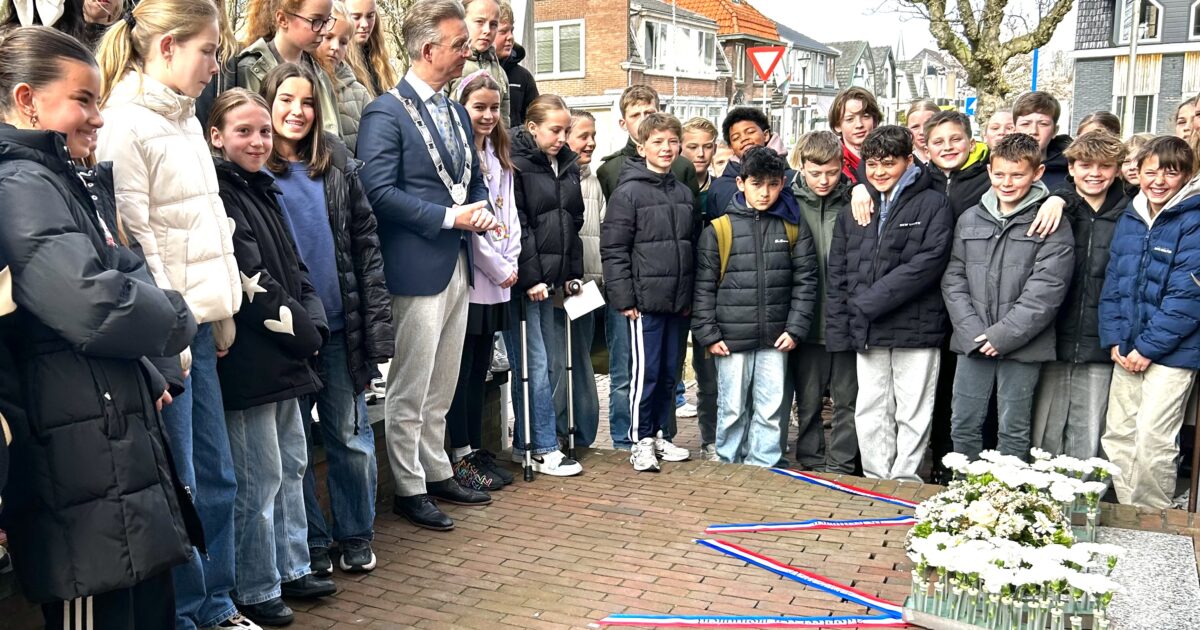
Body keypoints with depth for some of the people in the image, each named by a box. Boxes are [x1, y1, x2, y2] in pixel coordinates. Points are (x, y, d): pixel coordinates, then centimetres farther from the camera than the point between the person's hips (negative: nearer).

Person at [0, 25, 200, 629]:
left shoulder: (71, 183, 17)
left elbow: (132, 277, 20)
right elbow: (97, 307, -26)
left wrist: (160, 371, 5)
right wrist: (176, 319, -6)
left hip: (123, 439, 10)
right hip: (83, 460, -10)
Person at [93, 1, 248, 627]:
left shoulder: (186, 119, 15)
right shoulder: (125, 124, -11)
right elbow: (134, 239, -15)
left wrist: (224, 313, 14)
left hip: (200, 323, 8)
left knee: (217, 477, 13)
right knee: (177, 487, 1)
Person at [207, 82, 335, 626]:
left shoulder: (261, 190, 16)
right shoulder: (217, 193, -11)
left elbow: (294, 270, 15)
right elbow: (249, 280, -18)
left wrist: (313, 323, 1)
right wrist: (300, 330, -12)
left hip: (283, 357, 9)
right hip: (248, 360, -9)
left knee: (291, 464, 16)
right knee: (261, 476, -2)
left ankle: (291, 567, 29)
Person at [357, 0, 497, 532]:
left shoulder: (457, 113, 15)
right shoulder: (386, 113, -10)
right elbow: (379, 190, -18)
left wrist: (481, 211, 0)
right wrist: (449, 217, -18)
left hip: (457, 266, 8)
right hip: (416, 268, -8)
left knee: (442, 387, 17)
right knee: (410, 390, 2)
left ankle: (438, 473, 30)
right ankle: (409, 489, 14)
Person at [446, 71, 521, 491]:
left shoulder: (500, 156, 15)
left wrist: (511, 262, 2)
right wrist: (498, 268, -9)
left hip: (496, 281, 7)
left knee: (481, 366, 13)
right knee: (463, 367, 0)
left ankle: (477, 447, 22)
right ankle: (461, 456, 9)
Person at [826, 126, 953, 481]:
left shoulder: (933, 204, -2)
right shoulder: (854, 209, 12)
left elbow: (931, 261, -14)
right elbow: (838, 272, 11)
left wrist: (872, 300, -16)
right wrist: (838, 330, 3)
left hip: (916, 328, -4)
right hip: (867, 331, 4)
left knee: (912, 413, 4)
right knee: (870, 411, 10)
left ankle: (904, 481, 16)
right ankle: (877, 481, 21)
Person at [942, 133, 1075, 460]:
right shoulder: (970, 220, 9)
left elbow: (1046, 289, -11)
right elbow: (954, 279, 5)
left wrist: (1003, 335, -15)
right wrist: (972, 332, -7)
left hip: (1022, 345, -4)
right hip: (972, 343, 4)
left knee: (1013, 431, 6)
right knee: (963, 424, 10)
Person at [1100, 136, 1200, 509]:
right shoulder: (1130, 219, 10)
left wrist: (1148, 347, -14)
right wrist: (1114, 339, 1)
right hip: (1127, 351, 6)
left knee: (1152, 440, -7)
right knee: (1116, 437, 10)